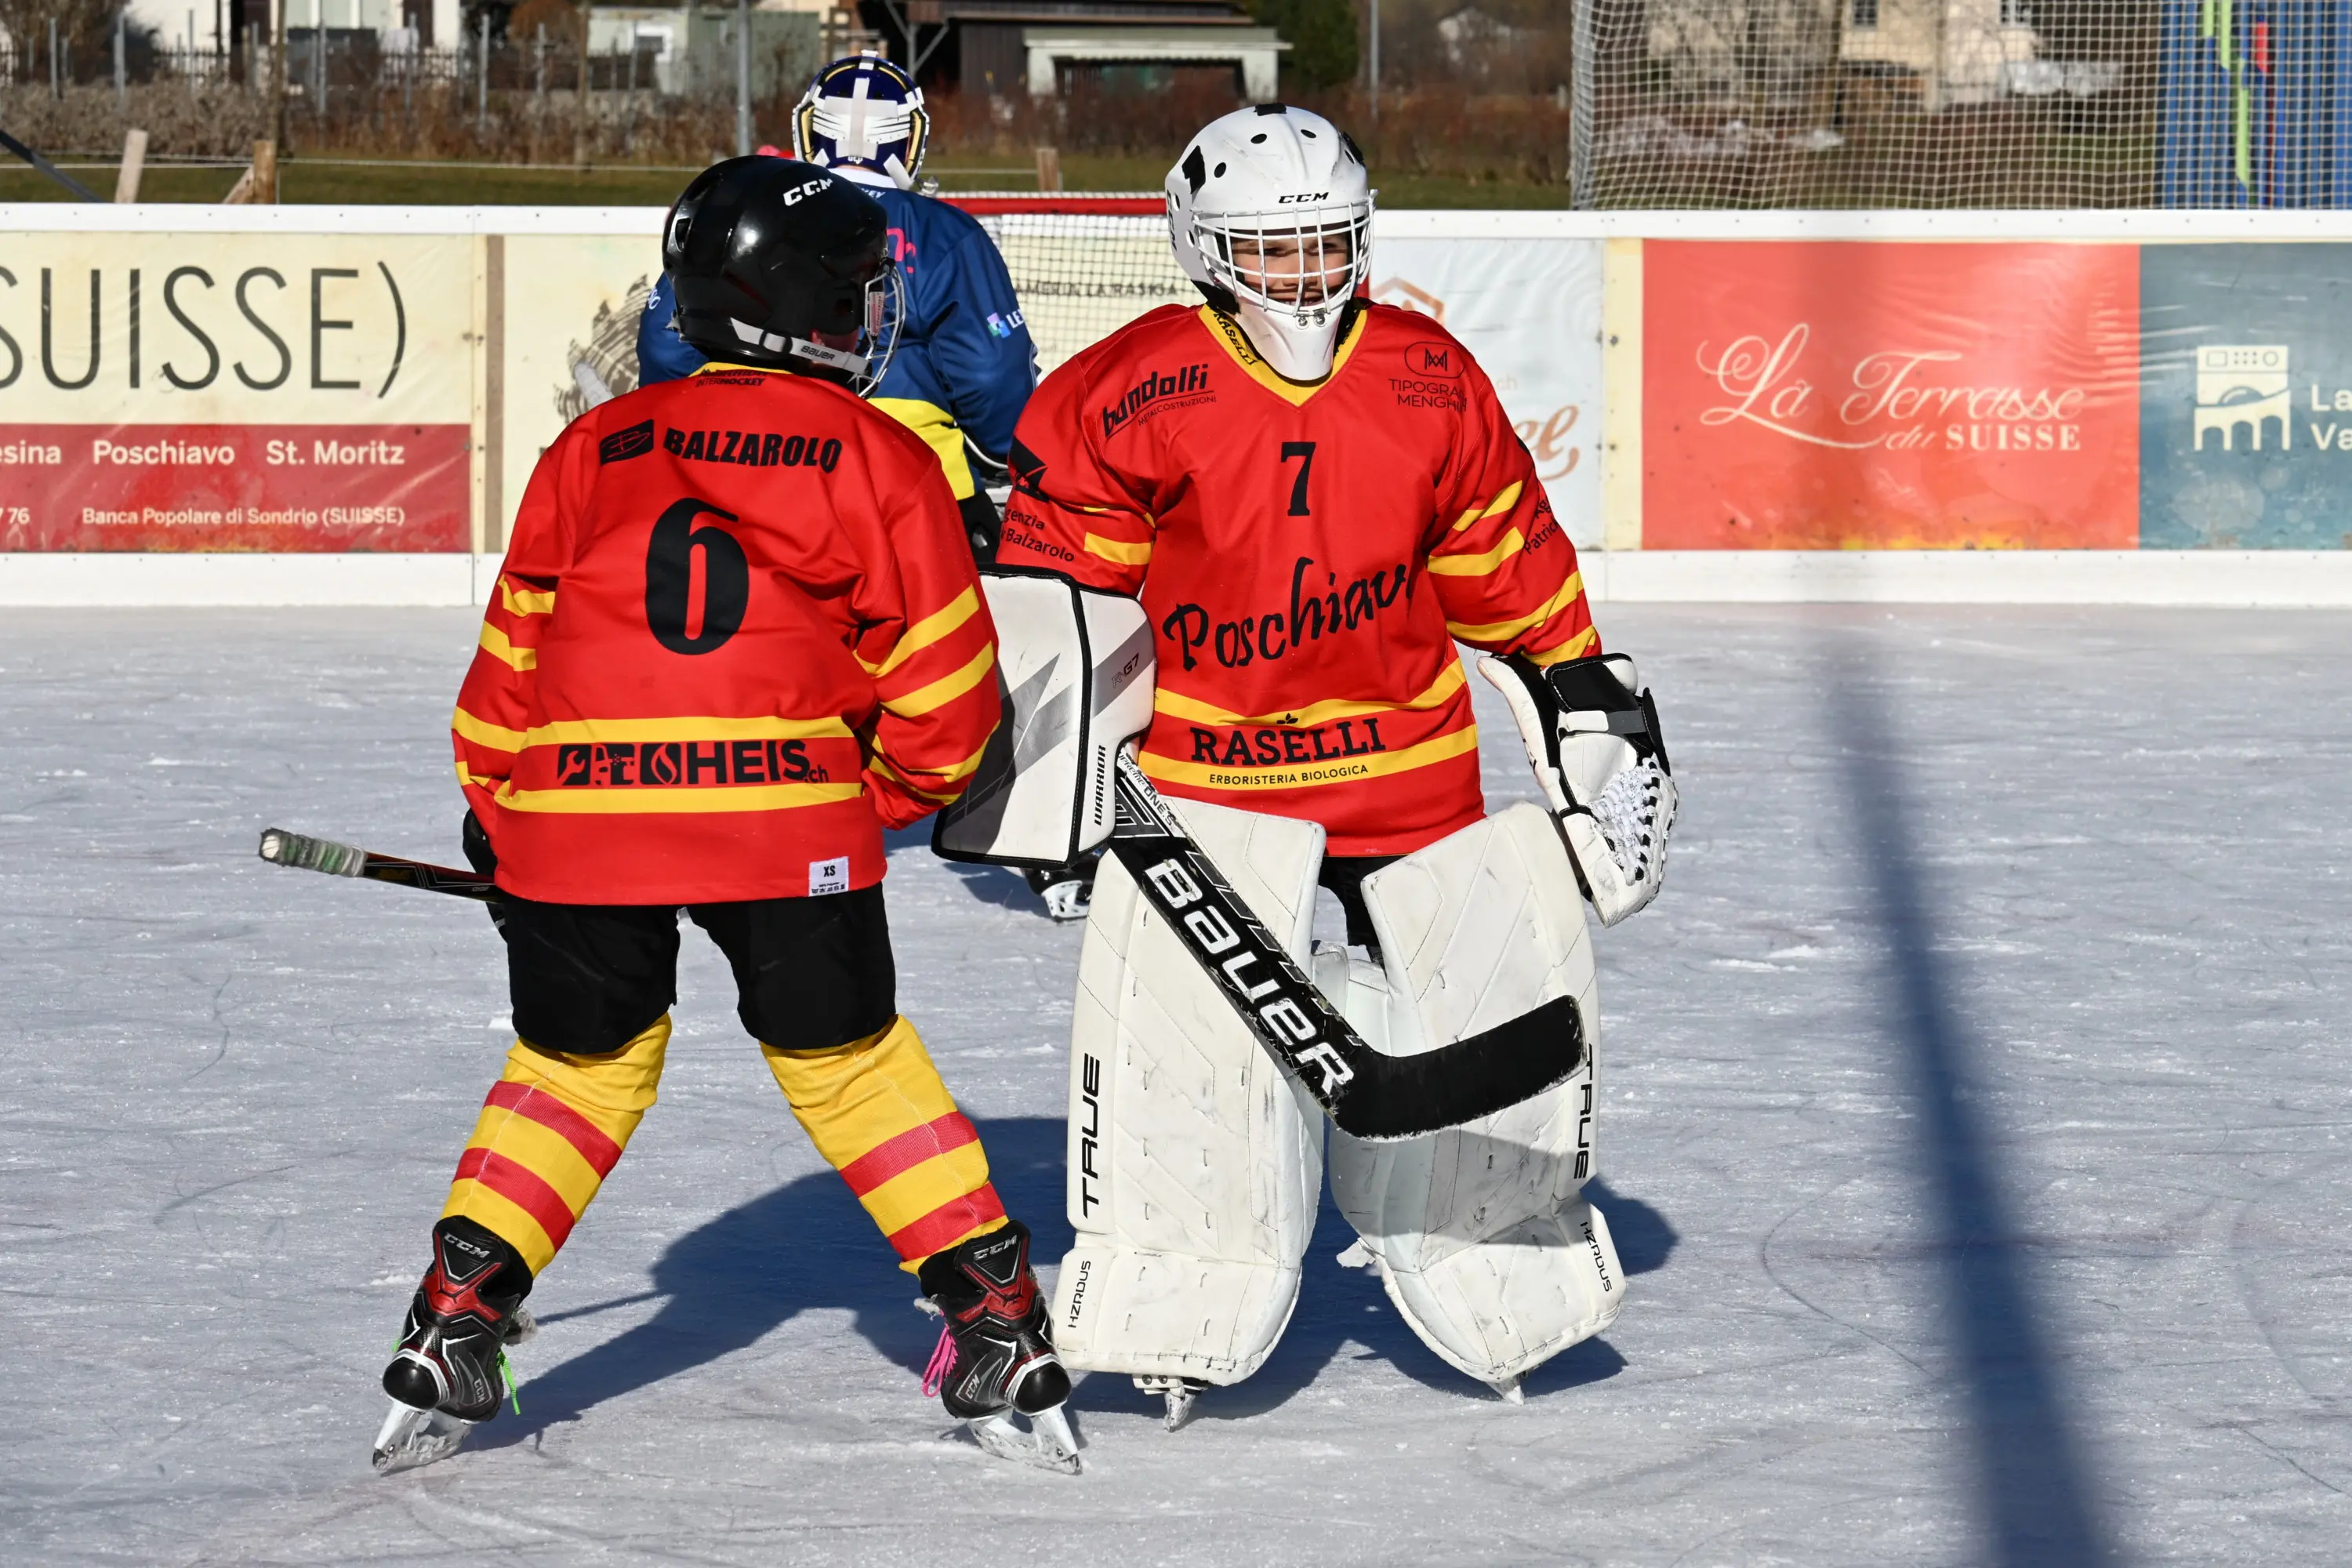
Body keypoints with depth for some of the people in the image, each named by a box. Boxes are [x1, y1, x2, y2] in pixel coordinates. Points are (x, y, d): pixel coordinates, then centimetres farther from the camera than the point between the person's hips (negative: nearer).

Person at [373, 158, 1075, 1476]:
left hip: (579, 816, 2)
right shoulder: (876, 456, 5)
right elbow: (944, 682, 5)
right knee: (852, 1061, 14)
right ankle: (1000, 1330, 12)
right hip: (790, 817, -2)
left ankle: (456, 1326, 13)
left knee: (578, 1067, 21)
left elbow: (515, 651, 17)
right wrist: (894, 794, 22)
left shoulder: (592, 451, 14)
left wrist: (496, 805, 28)